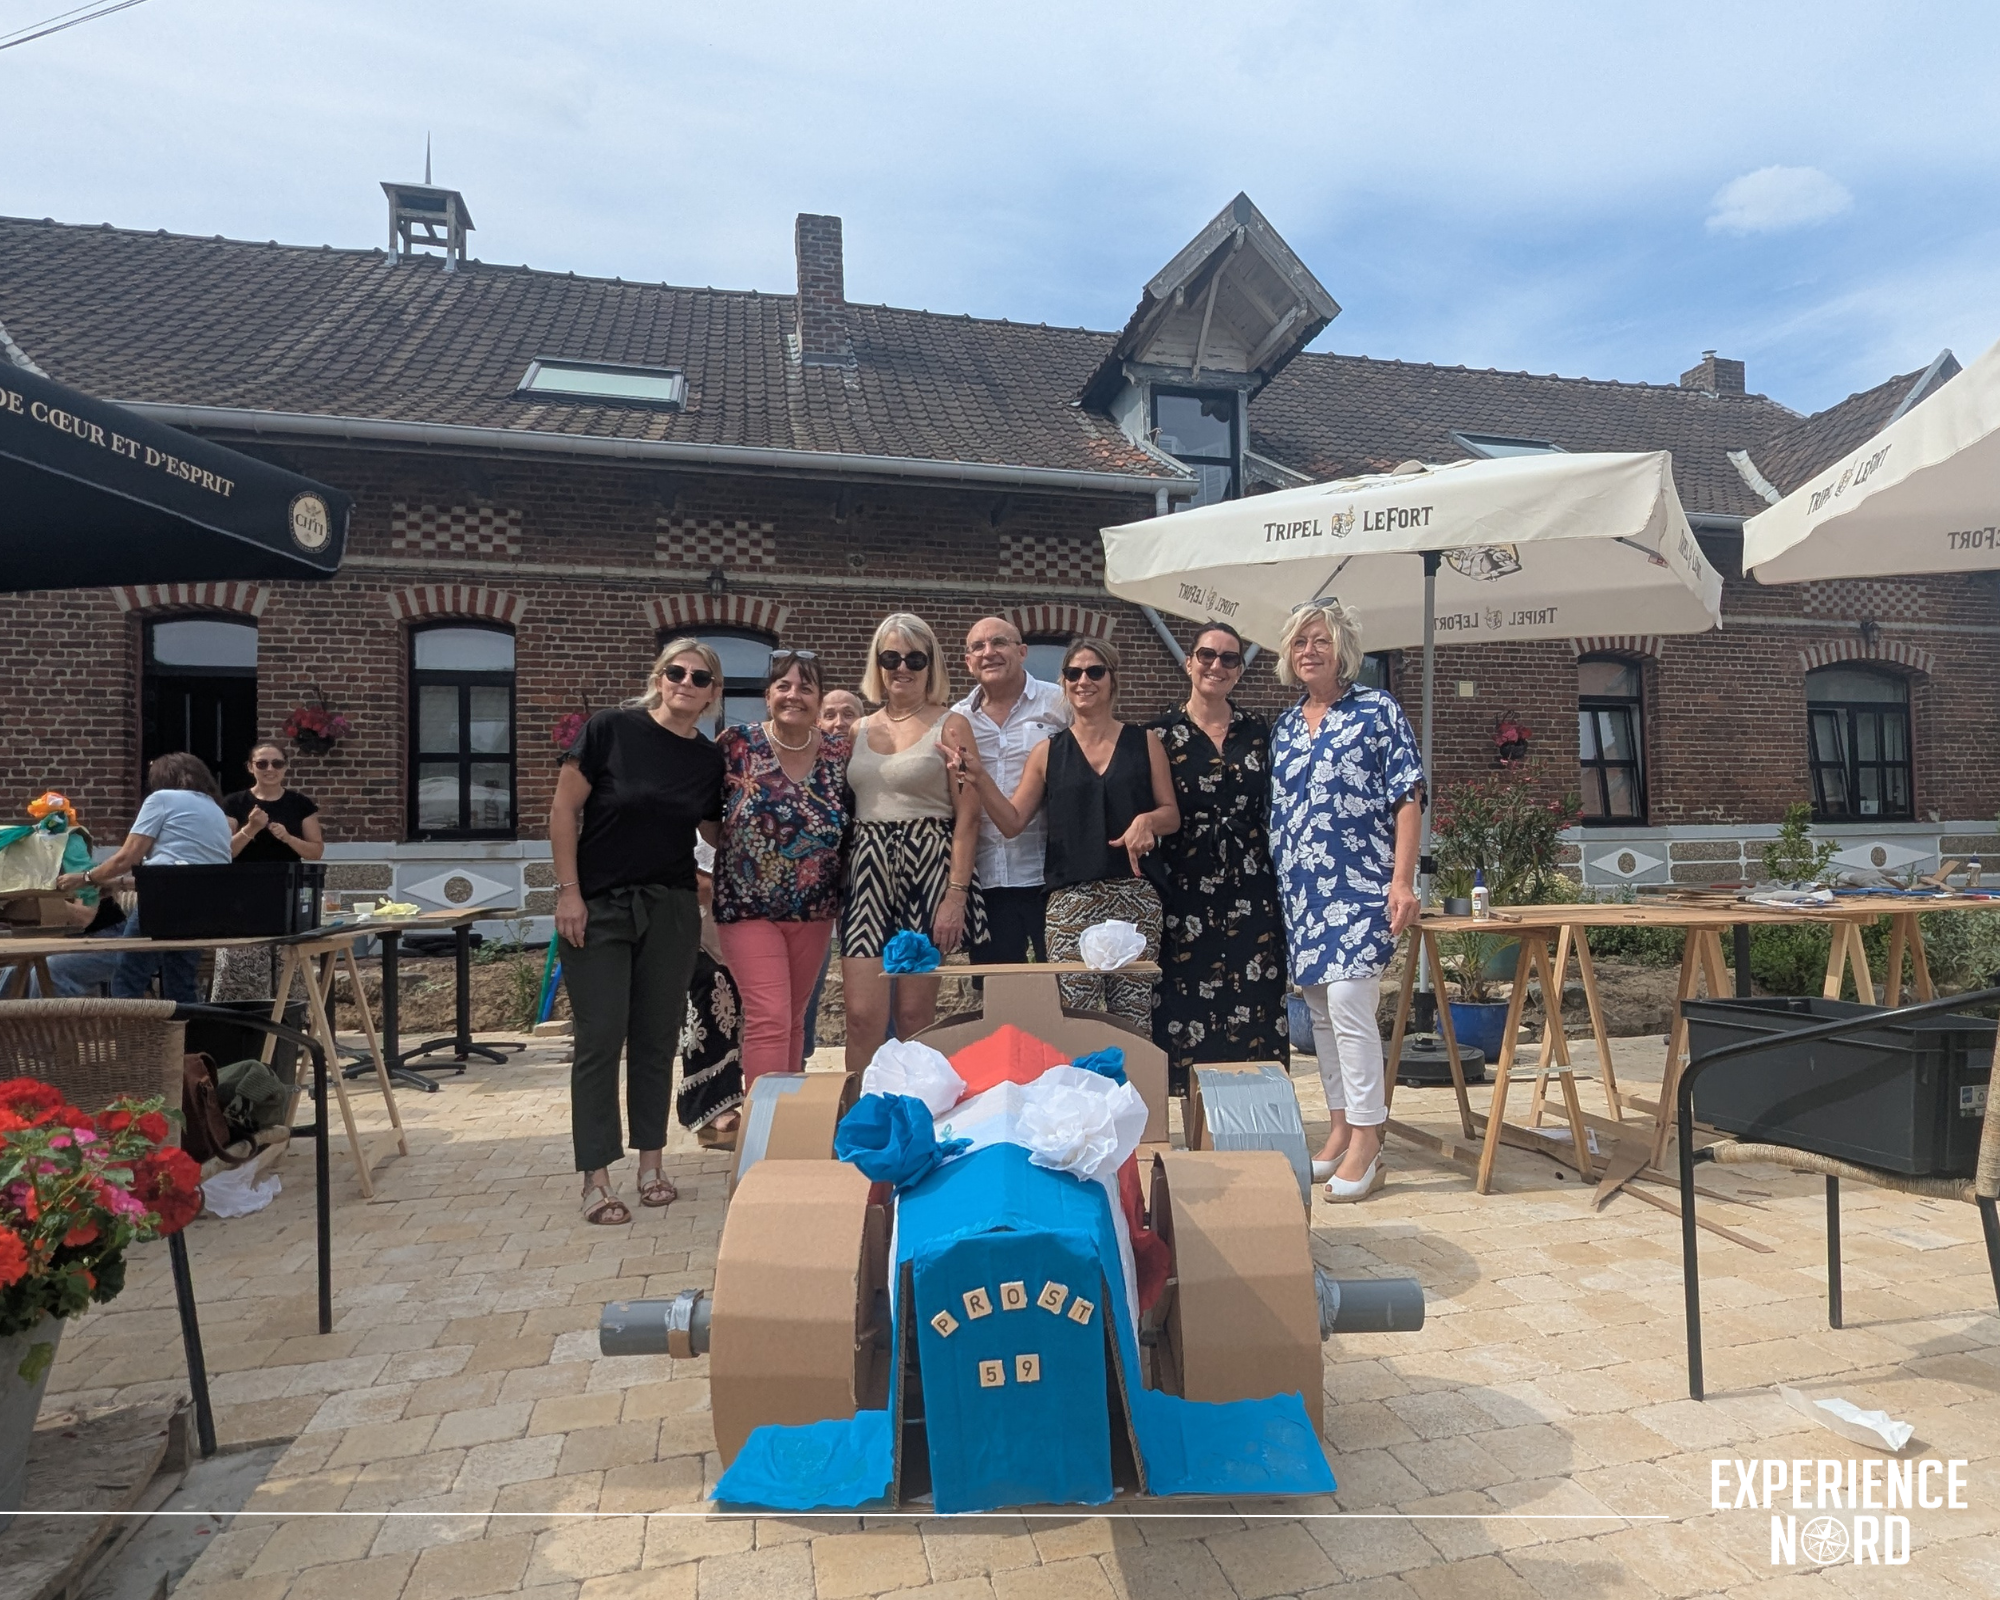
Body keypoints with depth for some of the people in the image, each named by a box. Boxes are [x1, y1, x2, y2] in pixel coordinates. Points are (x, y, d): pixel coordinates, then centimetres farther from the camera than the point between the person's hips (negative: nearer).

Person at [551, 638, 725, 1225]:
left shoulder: (709, 759, 4)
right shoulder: (610, 730, -8)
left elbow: (717, 834, 12)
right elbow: (563, 810, -7)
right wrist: (568, 891, -11)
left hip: (671, 910, 4)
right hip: (598, 907, -3)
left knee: (657, 1037, 9)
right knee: (600, 1038, -1)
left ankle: (651, 1164, 23)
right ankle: (595, 1180, 9)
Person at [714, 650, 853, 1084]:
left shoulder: (840, 752, 0)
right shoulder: (737, 744, -7)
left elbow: (852, 827, 9)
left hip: (815, 909, 4)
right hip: (749, 906, -3)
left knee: (795, 1018, 14)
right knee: (769, 1018, -11)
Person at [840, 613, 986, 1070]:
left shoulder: (949, 726, 0)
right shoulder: (859, 730, 13)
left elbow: (968, 817, -6)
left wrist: (956, 895, -13)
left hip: (927, 868, -3)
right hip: (867, 869, 3)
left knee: (915, 1017, 4)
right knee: (863, 1016, -3)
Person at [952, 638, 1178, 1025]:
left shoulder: (1144, 743, 8)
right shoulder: (1048, 752, 9)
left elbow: (1172, 815, 10)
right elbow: (1012, 822, 6)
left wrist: (1147, 820, -12)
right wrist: (979, 778, -8)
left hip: (1136, 896, 0)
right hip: (1070, 900, 0)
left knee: (1134, 1018, 0)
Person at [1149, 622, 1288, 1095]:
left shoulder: (1257, 731, 11)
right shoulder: (1163, 733, 2)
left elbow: (1272, 811, 14)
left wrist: (1279, 883, 8)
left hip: (1252, 892, 3)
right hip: (1187, 892, -2)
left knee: (1256, 1003, 2)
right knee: (1190, 1004, -1)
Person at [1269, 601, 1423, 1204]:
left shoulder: (1377, 711, 0)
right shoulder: (1285, 726, 14)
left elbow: (1407, 798, -5)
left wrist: (1402, 879, -13)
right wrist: (1273, 887, 13)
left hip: (1359, 884, -6)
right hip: (1299, 891, 6)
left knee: (1349, 1004, -13)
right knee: (1320, 1011, 10)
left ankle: (1365, 1143, -3)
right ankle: (1341, 1127, 22)